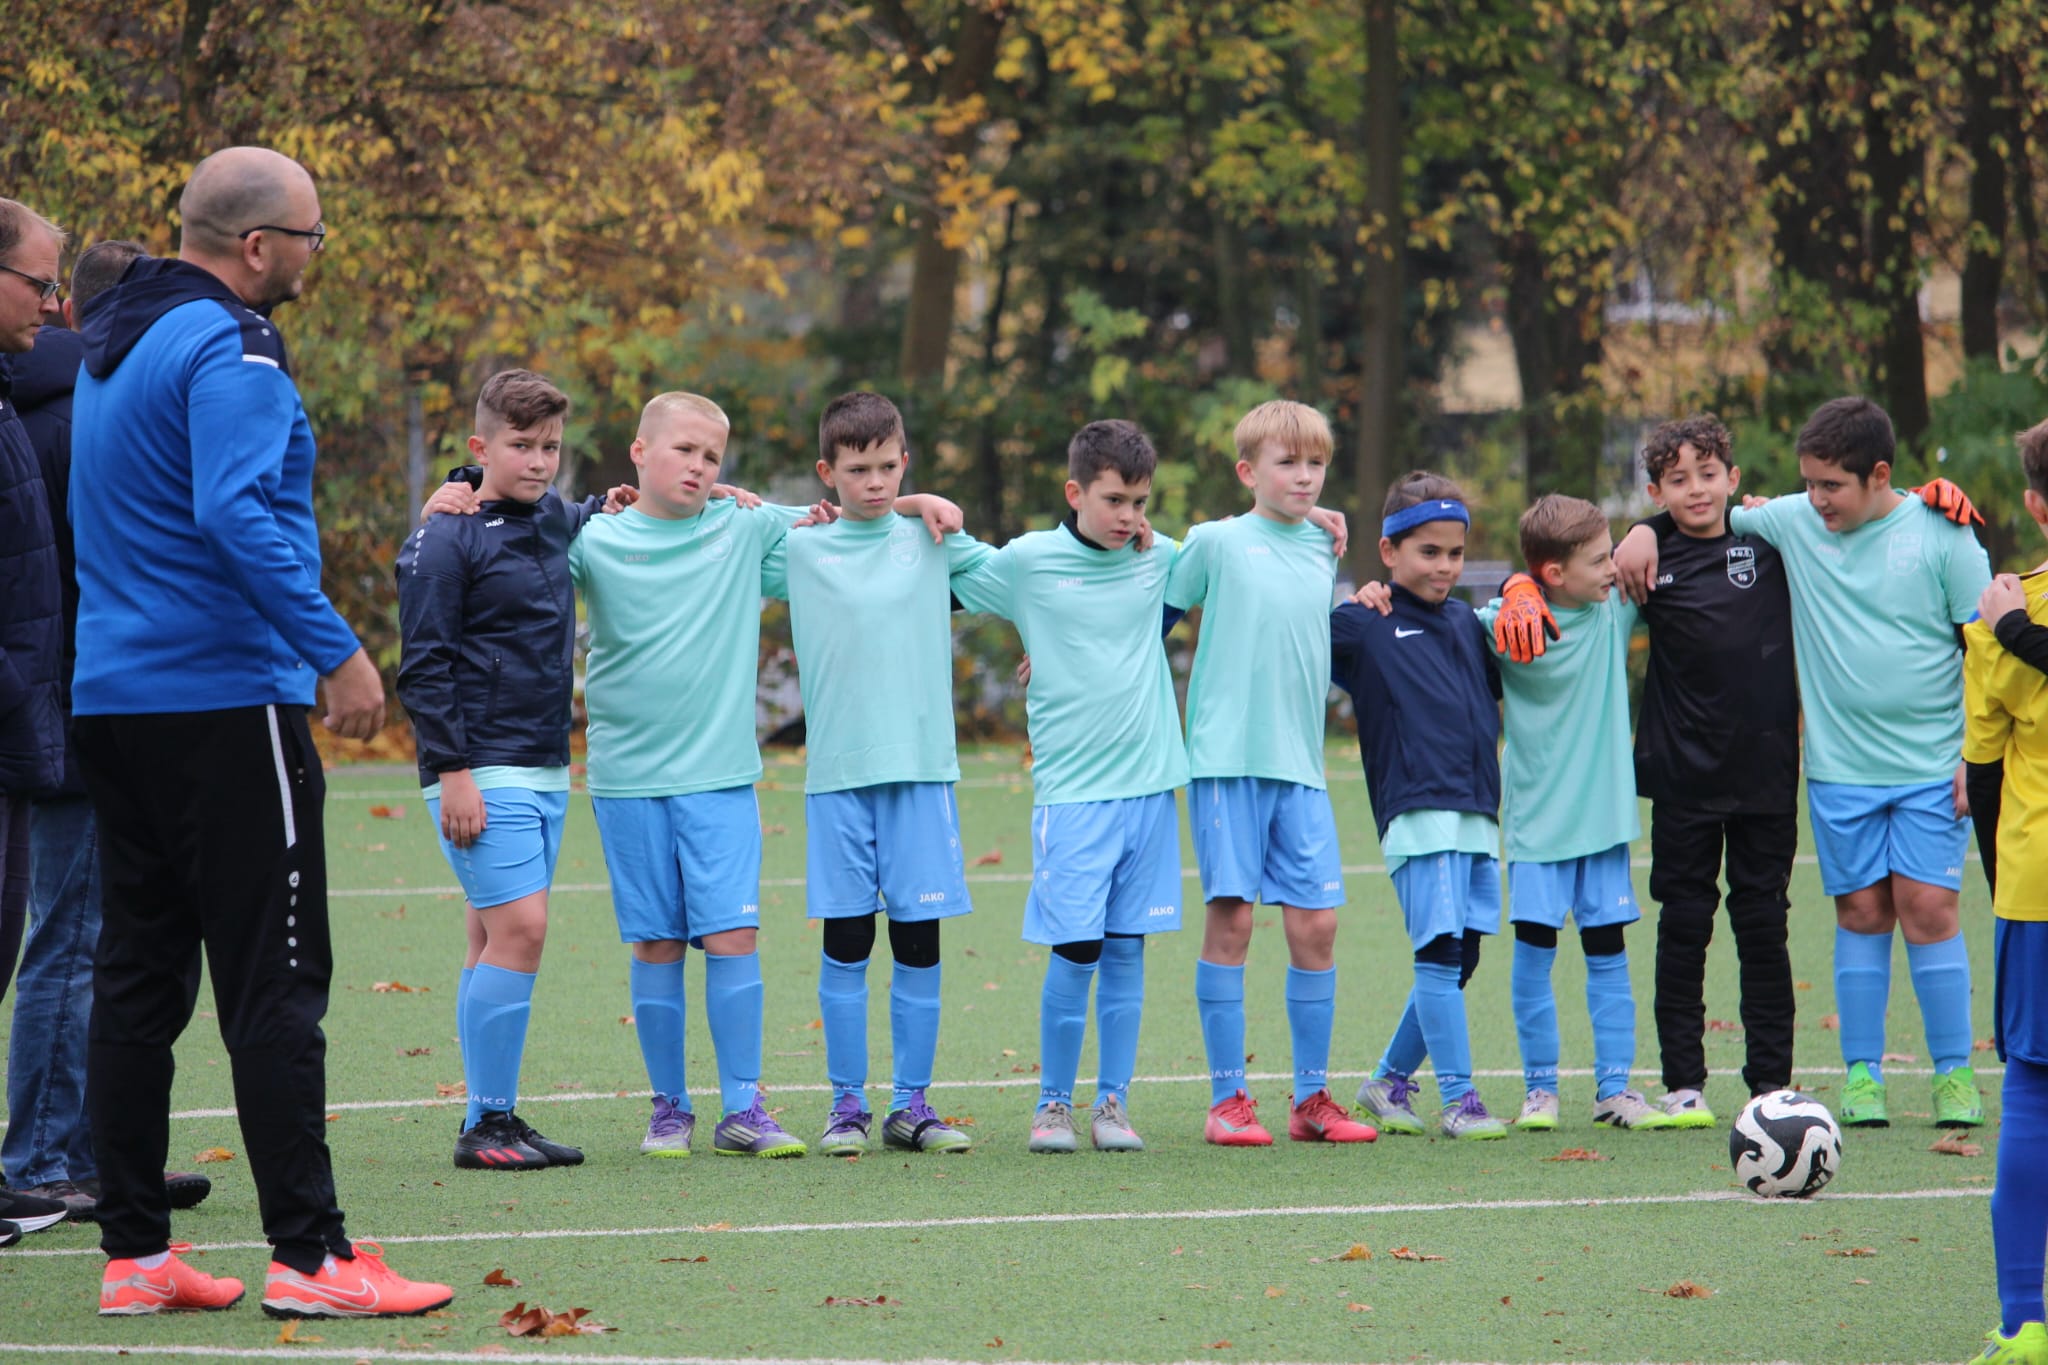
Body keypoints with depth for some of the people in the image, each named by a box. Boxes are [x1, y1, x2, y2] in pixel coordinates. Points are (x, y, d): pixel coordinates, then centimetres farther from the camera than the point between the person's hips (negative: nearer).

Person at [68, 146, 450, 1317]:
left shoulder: (113, 344, 17)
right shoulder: (227, 349, -13)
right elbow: (238, 514, -24)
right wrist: (337, 651, -24)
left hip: (113, 696, 9)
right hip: (224, 699, -9)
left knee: (139, 978, 10)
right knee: (275, 979, -8)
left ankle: (135, 1251, 11)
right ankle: (309, 1254, -10)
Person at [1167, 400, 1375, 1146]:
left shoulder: (1324, 552, 13)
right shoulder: (1216, 543, 0)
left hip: (1301, 763, 4)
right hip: (1226, 757, -4)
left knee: (1316, 922, 0)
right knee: (1230, 918, -5)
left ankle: (1311, 1098, 9)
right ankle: (1227, 1100, 0)